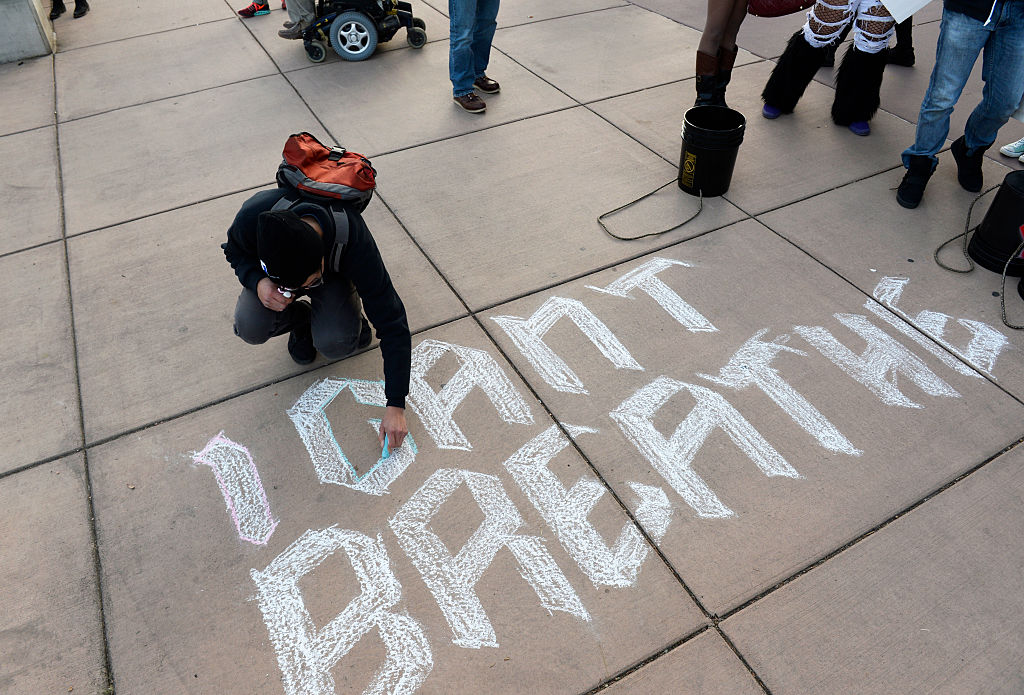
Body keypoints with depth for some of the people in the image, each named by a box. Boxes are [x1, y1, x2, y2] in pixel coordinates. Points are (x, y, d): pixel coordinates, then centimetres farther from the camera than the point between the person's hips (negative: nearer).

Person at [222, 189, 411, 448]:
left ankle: (351, 318, 6)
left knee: (334, 344, -30)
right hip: (272, 272, 2)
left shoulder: (355, 243, -41)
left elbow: (393, 325, -35)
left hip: (335, 275, -2)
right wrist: (257, 281, -33)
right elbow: (235, 251, -8)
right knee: (250, 328, -27)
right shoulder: (254, 216, -37)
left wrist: (396, 407, -35)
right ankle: (301, 321, 7)